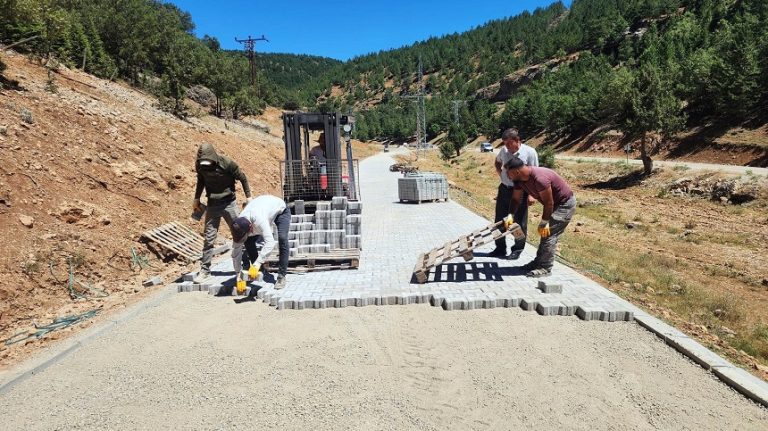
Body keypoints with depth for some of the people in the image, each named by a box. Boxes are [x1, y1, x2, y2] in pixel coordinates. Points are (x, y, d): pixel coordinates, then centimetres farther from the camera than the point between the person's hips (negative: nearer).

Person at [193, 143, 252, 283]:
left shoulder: (227, 163, -18)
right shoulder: (200, 165, -6)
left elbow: (242, 178, -6)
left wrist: (248, 197, -5)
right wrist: (196, 199, 14)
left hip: (229, 203, -3)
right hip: (212, 205, 3)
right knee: (208, 238, 2)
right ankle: (205, 270, 10)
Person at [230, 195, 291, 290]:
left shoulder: (259, 220, -47)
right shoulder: (238, 227, -25)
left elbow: (270, 242, -51)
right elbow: (236, 251, -16)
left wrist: (258, 262, -56)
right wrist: (238, 273, -18)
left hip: (280, 209, -6)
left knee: (282, 239, -27)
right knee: (249, 242, -9)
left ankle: (281, 276, -20)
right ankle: (258, 271, 9)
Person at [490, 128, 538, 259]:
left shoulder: (529, 152, -14)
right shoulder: (504, 150, 0)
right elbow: (497, 162, 23)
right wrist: (501, 174, 6)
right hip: (504, 189, 5)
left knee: (519, 222, 6)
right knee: (499, 221, 11)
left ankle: (517, 249, 21)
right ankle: (500, 248, 25)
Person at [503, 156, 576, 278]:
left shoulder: (539, 178, -35)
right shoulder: (519, 179, -8)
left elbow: (548, 202, -27)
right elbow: (516, 199, 0)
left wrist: (544, 223, -18)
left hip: (565, 203, -9)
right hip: (555, 203, 9)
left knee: (549, 234, -11)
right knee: (545, 233, 13)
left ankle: (545, 268, -5)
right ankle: (539, 261, 23)